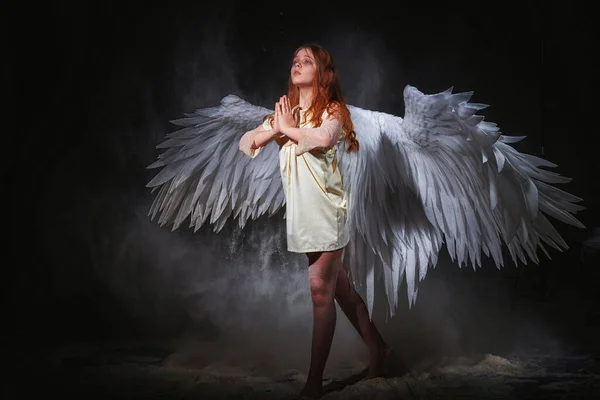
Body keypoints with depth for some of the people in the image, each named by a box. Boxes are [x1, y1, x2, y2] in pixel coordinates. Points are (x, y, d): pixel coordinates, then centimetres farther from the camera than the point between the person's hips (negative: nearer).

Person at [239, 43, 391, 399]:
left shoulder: (332, 110, -5)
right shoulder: (284, 112, 14)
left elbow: (323, 137, -29)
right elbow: (245, 144, 10)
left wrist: (289, 128, -12)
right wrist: (274, 130, -9)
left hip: (326, 211, -6)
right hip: (300, 214, 6)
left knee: (320, 290, -7)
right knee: (340, 289, 14)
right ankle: (378, 348, 29)